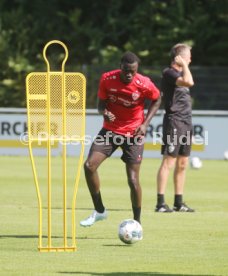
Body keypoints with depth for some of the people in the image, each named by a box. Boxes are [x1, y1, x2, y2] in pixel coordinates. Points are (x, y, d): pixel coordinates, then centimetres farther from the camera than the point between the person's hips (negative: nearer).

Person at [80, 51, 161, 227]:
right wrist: (105, 112, -25)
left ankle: (137, 222, 11)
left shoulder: (144, 84, -17)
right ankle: (99, 210, 5)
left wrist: (145, 124, -9)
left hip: (133, 133, -3)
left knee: (133, 179, -7)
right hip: (110, 130, 3)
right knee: (89, 166, -13)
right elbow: (101, 103, -1)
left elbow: (157, 100, 2)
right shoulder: (107, 79, -12)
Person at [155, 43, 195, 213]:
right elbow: (189, 82, -27)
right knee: (169, 162, -11)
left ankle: (179, 202, 17)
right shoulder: (169, 73, -12)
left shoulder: (180, 72, 18)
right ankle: (160, 203, -12)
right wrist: (184, 65, -16)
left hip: (186, 122, 10)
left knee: (182, 164, 11)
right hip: (174, 121, -10)